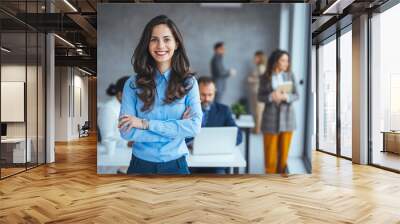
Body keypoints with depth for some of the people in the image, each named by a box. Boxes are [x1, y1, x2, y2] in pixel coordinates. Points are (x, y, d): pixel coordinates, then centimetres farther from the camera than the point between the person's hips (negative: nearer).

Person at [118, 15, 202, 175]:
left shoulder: (188, 82, -5)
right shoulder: (133, 83, -6)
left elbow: (195, 127, -16)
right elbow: (126, 132, -14)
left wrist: (146, 124, -19)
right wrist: (177, 128, -16)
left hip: (176, 165, 1)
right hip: (141, 165, 0)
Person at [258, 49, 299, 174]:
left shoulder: (290, 76, 1)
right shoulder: (265, 77, -3)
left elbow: (296, 95, 0)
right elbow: (260, 97, -1)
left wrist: (286, 97, -19)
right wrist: (271, 97, -21)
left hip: (287, 117, 2)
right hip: (271, 117, -2)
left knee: (284, 149, 9)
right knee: (270, 150, 4)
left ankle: (281, 172, 24)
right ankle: (270, 173, 19)